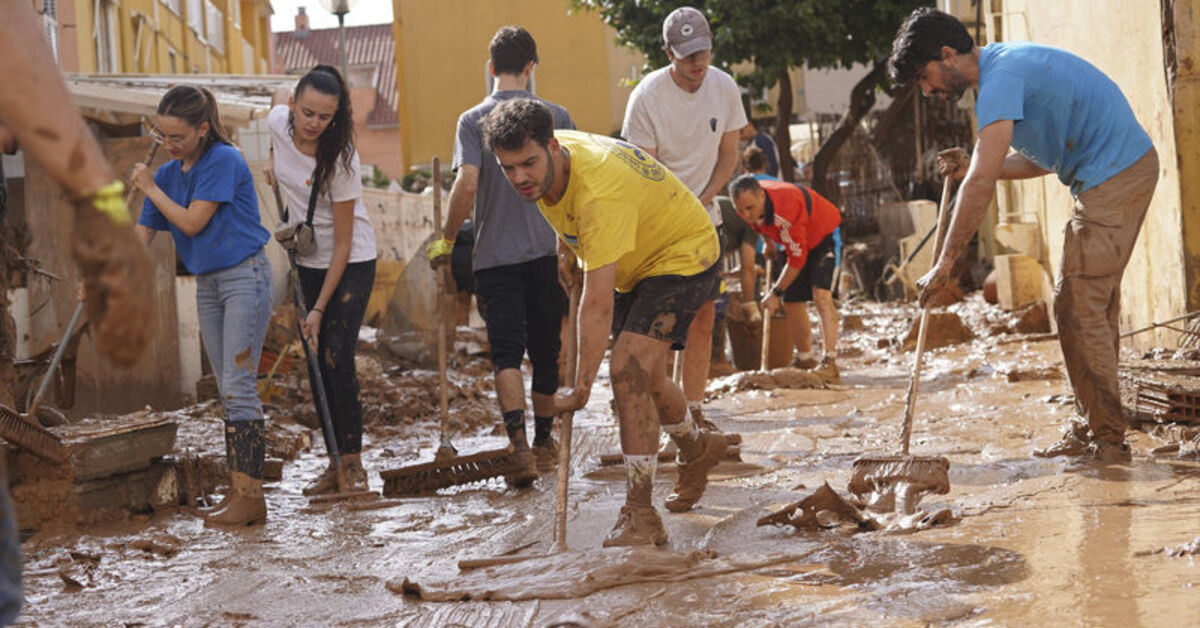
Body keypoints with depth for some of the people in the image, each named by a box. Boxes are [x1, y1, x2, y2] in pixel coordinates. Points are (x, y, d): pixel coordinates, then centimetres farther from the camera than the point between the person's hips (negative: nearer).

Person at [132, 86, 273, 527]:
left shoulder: (224, 160, -15)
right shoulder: (168, 173, 7)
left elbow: (192, 222, -18)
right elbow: (141, 237, 6)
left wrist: (150, 188, -7)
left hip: (245, 276, -8)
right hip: (207, 283, 8)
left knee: (238, 386, -12)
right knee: (228, 391, 9)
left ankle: (249, 496, -12)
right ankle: (238, 489, 12)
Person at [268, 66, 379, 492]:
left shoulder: (341, 159, -26)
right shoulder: (280, 121, -13)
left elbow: (343, 243, -22)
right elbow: (278, 96, 16)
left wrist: (319, 309, -22)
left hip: (351, 264, -5)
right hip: (307, 261, 6)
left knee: (336, 359, -15)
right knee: (316, 365, 4)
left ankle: (353, 461, -5)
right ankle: (336, 462, 11)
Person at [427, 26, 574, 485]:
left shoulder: (473, 120, -4)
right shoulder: (555, 116, 2)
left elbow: (467, 185, -15)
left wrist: (446, 239, -3)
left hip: (494, 255, -2)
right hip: (547, 252, 2)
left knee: (507, 353, -3)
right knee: (545, 350, 14)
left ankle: (519, 445, -20)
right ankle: (544, 443, 27)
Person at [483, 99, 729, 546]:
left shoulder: (600, 197, -40)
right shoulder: (547, 165, -15)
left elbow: (598, 305, -39)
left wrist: (581, 386, -37)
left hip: (683, 256, -9)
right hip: (636, 262, 9)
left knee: (628, 371, -24)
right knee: (644, 378, 18)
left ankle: (639, 514, -21)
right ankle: (697, 448, 48)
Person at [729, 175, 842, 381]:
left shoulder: (785, 211, -41)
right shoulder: (748, 200, -19)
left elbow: (797, 259, -32)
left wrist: (776, 292, -24)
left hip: (825, 235, -8)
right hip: (797, 242, 8)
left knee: (821, 295, -25)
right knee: (791, 302, 6)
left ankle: (830, 363, -32)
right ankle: (804, 361, 20)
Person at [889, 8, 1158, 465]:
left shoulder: (1001, 79, -17)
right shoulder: (1007, 66, 16)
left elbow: (982, 184, -25)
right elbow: (1043, 160, 21)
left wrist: (945, 265, -22)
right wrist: (974, 166, 7)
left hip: (1113, 176, -11)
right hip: (1127, 169, 11)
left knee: (1079, 306, -10)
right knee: (1092, 304, 11)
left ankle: (1106, 440, -8)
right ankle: (1089, 432, 13)